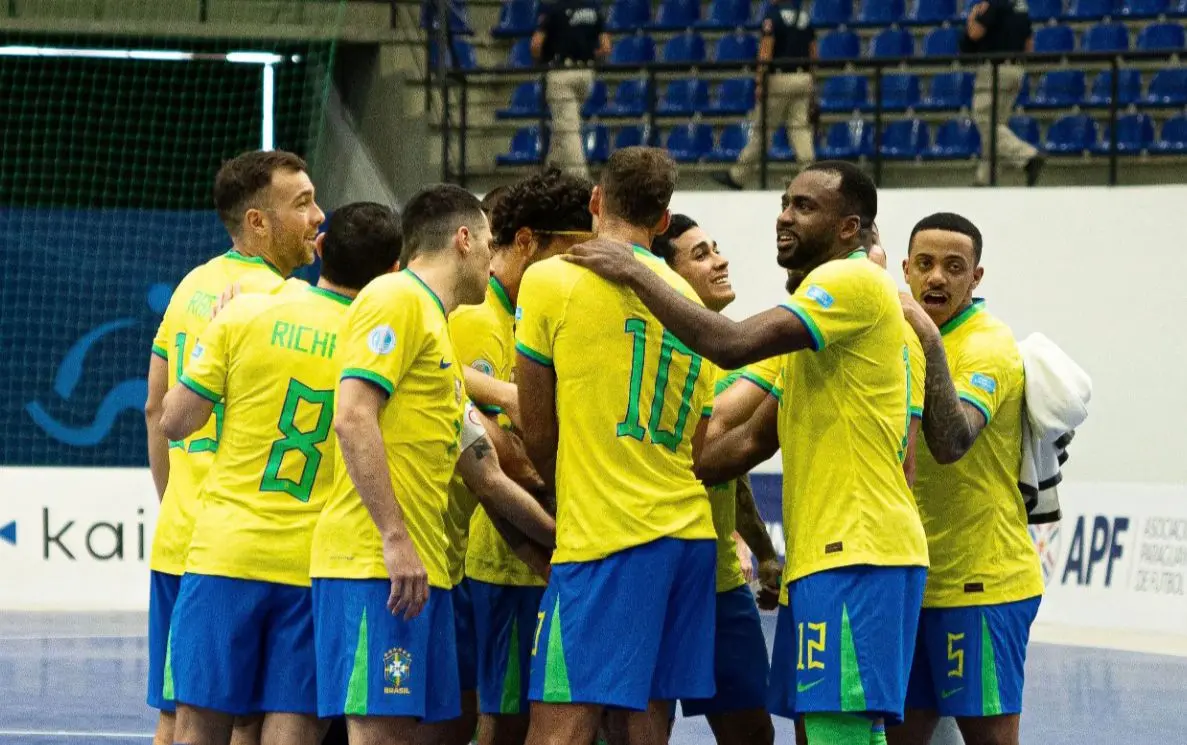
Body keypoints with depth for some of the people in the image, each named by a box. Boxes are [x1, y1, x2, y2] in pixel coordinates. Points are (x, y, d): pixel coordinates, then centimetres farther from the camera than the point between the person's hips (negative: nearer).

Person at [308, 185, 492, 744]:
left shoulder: (434, 321, 24)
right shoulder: (397, 299, -6)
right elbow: (352, 418, -17)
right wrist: (395, 538, -21)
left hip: (420, 567, 10)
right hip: (376, 563, -10)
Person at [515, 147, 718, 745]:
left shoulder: (550, 280, -2)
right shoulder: (686, 299, 14)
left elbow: (537, 433, 3)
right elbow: (698, 445, 16)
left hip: (606, 538, -7)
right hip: (691, 533, 7)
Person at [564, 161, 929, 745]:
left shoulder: (853, 281, -9)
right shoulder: (819, 314, 23)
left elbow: (733, 345, -20)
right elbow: (754, 442, 23)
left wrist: (634, 275, -11)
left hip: (856, 554, -10)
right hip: (820, 556, 10)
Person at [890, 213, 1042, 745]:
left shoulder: (987, 347, -14)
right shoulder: (909, 337, 12)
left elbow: (950, 442, -31)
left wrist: (929, 342, -35)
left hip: (979, 583, -8)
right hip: (918, 579, 8)